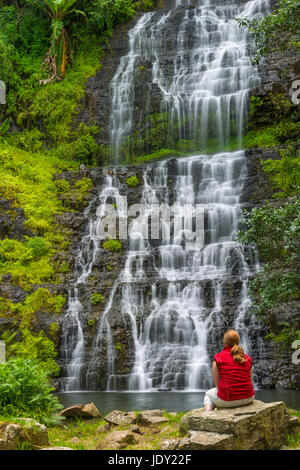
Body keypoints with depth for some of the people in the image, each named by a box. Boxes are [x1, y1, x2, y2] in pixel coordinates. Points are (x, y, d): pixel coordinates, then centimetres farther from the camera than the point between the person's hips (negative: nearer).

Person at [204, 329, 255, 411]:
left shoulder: (218, 358, -6)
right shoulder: (248, 358, 4)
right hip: (247, 398, 2)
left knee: (209, 394, 32)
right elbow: (250, 380, 8)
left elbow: (217, 383, -2)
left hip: (227, 400, -2)